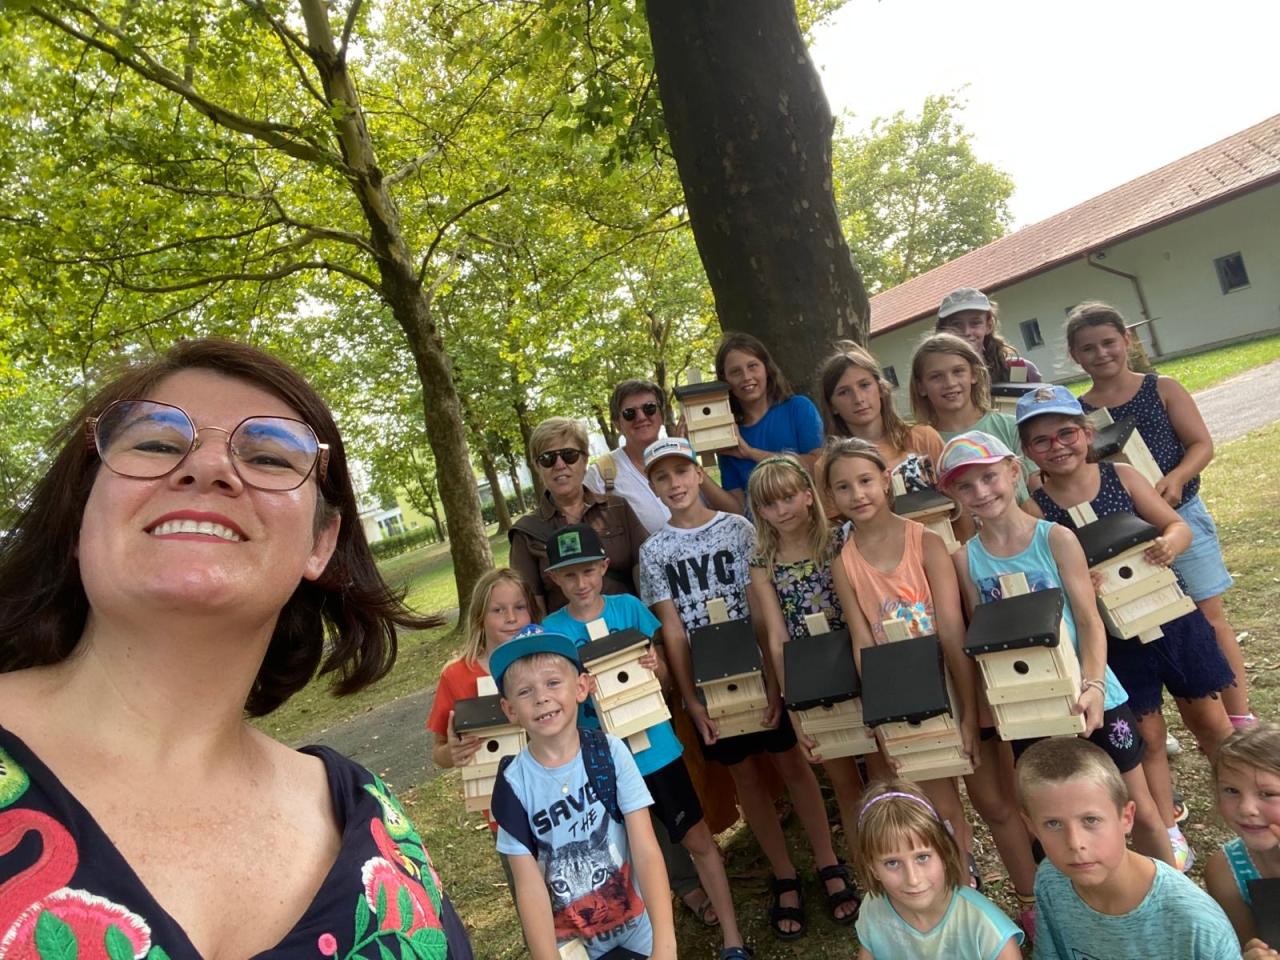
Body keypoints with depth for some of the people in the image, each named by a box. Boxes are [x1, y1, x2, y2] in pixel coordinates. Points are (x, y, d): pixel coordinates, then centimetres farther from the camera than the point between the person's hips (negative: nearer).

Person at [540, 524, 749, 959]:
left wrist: (655, 667, -22)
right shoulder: (552, 629, -9)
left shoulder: (629, 607, -7)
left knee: (698, 837, 7)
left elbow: (664, 673, 0)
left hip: (654, 744, 0)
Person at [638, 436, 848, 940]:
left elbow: (762, 611, -8)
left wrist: (773, 682, -13)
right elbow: (673, 631, -4)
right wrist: (691, 700, -8)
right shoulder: (654, 551, -2)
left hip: (758, 667, -1)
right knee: (746, 775, 11)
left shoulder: (738, 529, -5)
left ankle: (829, 866, 24)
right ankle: (785, 880, 26)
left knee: (792, 762, 7)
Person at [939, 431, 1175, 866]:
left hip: (1090, 696, -1)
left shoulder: (1056, 538, -9)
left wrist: (1093, 687, -22)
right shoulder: (966, 558, -5)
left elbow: (1090, 622, -10)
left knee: (1139, 809, 13)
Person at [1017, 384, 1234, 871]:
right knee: (1147, 734, 9)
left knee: (1209, 721, 17)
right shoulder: (1034, 510, -11)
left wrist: (1169, 543, -24)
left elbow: (1178, 525, -2)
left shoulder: (1121, 476, -4)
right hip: (1113, 636, -2)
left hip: (1171, 615, 2)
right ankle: (1169, 830, 27)